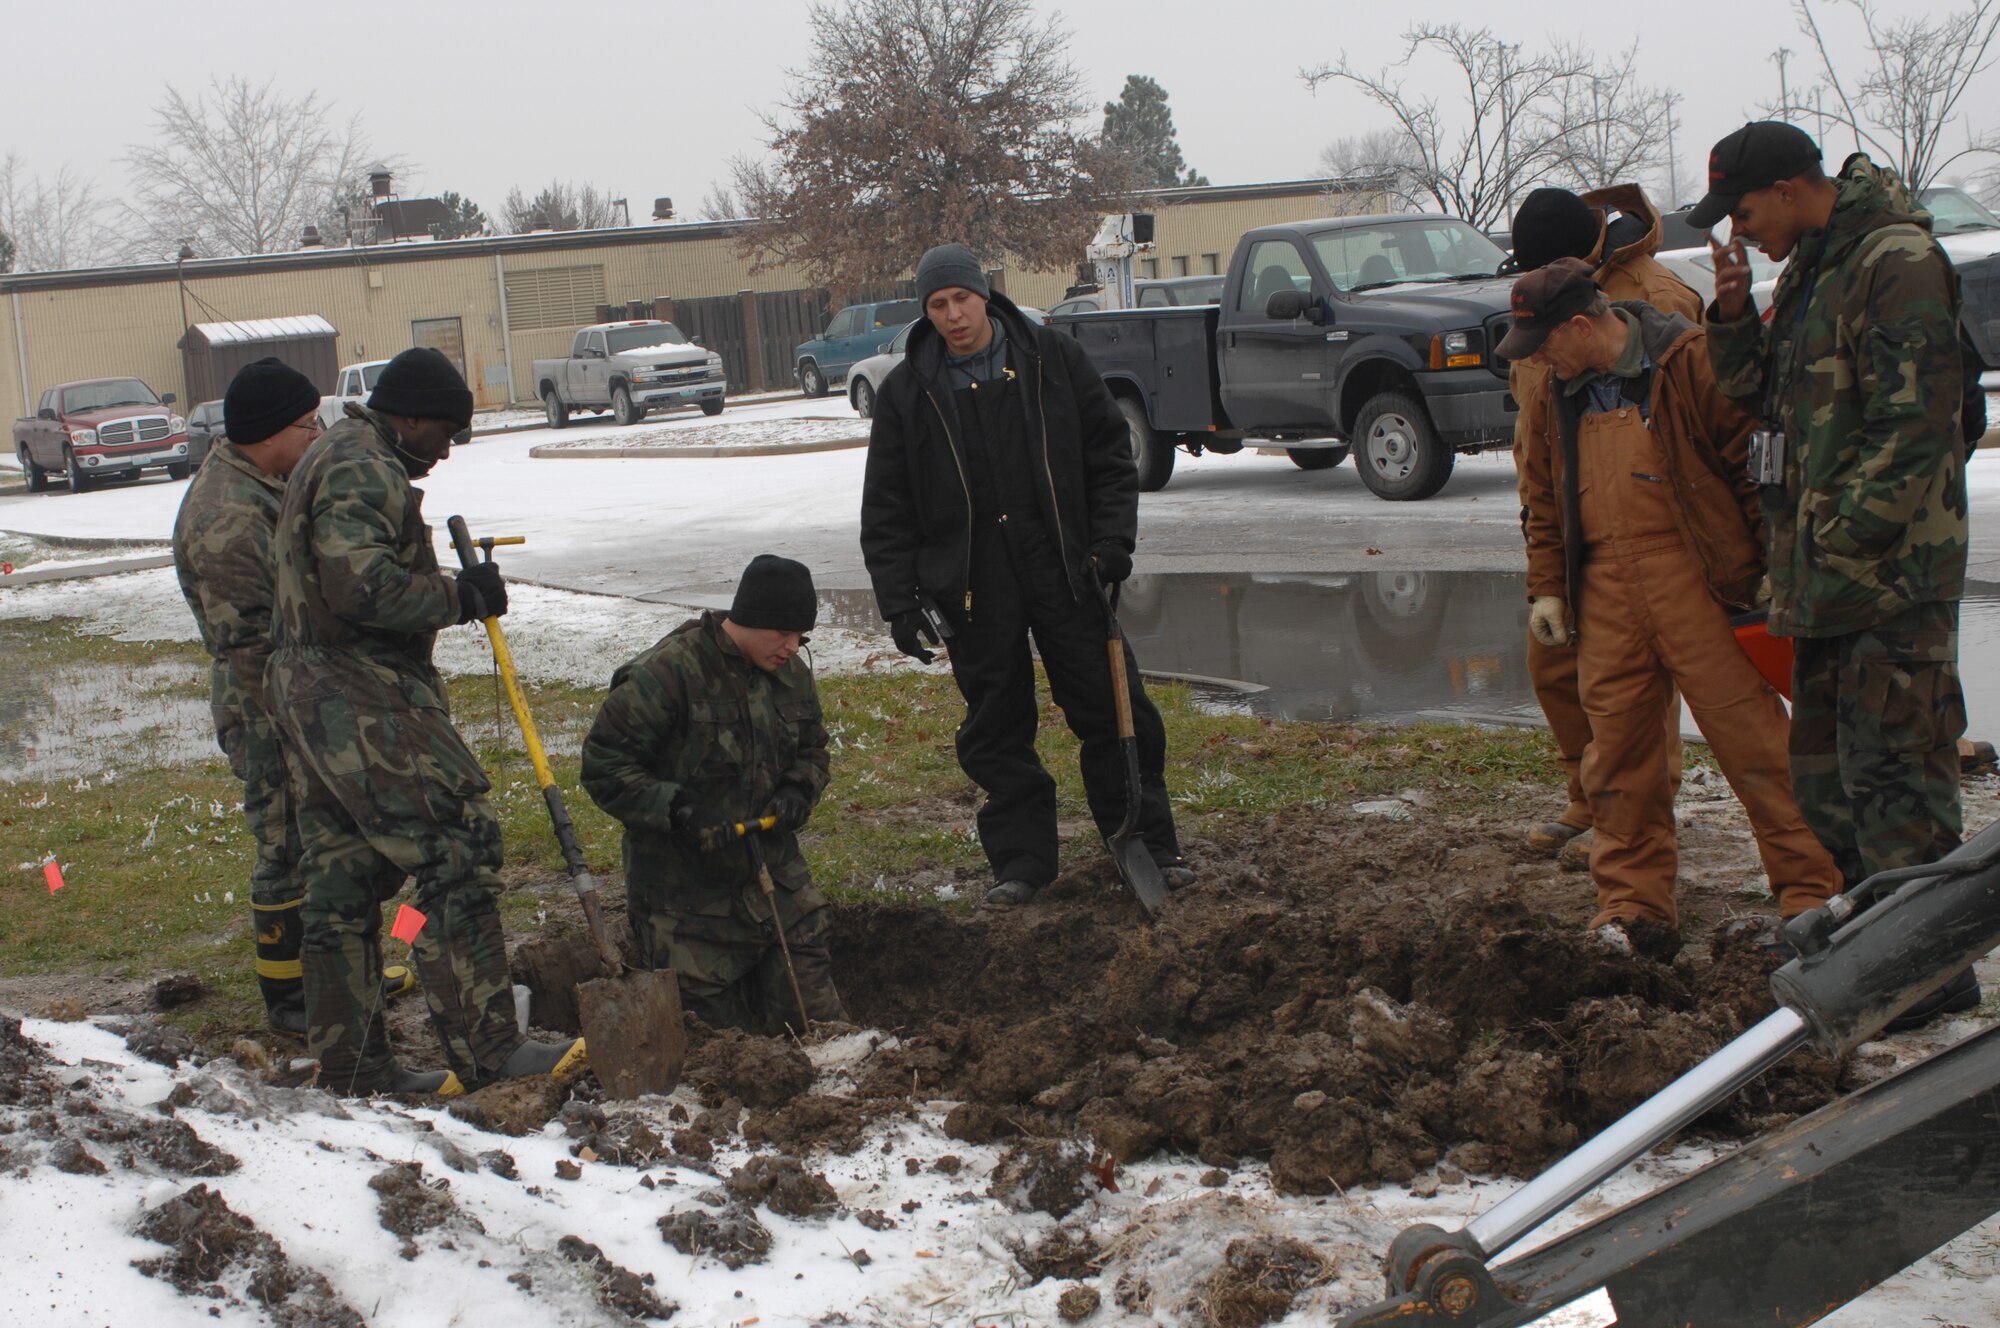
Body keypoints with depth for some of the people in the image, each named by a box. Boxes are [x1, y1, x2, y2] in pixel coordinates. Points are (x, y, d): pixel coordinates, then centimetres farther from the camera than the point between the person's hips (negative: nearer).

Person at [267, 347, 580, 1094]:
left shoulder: (334, 460, 24)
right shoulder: (362, 471, -11)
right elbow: (363, 585, -23)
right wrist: (461, 597, -14)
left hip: (312, 697, 11)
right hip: (363, 703, -11)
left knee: (342, 882, 11)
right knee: (456, 849, -11)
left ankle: (351, 1064, 16)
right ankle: (484, 1050, -13)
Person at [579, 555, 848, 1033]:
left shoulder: (792, 675, 5)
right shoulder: (669, 671, -18)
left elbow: (812, 751, 22)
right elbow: (604, 766, -16)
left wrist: (798, 791, -1)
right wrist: (676, 811, -26)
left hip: (776, 881, 6)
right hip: (686, 893, -6)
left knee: (814, 1019, 7)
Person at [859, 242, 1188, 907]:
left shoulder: (1053, 359, 2)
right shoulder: (907, 392, 1)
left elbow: (1110, 454, 7)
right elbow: (885, 511, 3)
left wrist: (1113, 539, -4)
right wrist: (899, 602, -3)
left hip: (1065, 572, 0)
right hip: (973, 589, 0)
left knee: (1112, 709, 3)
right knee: (996, 729, 5)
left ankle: (1148, 843, 15)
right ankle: (1022, 857, 17)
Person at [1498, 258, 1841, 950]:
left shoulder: (1687, 360, -6)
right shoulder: (1561, 391, 15)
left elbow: (1753, 460, -5)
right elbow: (1549, 497, 25)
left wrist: (1771, 569, -8)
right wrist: (1549, 588, 17)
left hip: (1693, 576, -6)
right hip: (1603, 586, 6)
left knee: (1748, 733, -5)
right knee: (1617, 743, 4)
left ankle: (1813, 894, 3)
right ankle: (1634, 907, 14)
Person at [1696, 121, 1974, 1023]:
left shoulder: (1898, 263, -14)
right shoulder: (1808, 270, 16)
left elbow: (1912, 425, -19)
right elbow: (1764, 398, 21)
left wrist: (1845, 546, -20)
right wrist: (1735, 322, 3)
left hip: (1892, 568, -10)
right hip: (1824, 571, 10)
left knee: (1890, 767, -8)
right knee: (1824, 768, 15)